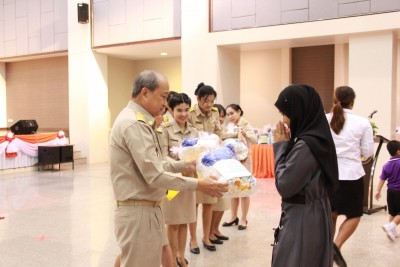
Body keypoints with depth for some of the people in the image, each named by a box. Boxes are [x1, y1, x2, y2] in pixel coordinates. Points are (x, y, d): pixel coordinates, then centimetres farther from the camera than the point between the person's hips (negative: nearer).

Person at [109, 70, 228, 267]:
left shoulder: (138, 121, 13)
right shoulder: (134, 124, -21)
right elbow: (155, 176, -24)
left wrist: (183, 166, 11)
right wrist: (198, 185, -20)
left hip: (147, 209, 10)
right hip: (138, 212, -10)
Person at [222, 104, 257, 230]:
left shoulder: (246, 124, -9)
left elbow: (255, 140, -24)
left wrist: (243, 133, -39)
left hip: (244, 160, -6)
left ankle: (243, 219, 11)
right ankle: (234, 217, 23)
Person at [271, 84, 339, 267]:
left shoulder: (306, 145, -24)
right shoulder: (318, 138, 5)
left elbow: (284, 186, -19)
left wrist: (281, 146, -12)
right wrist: (287, 144, 1)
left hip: (302, 221, -9)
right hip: (314, 215, 9)